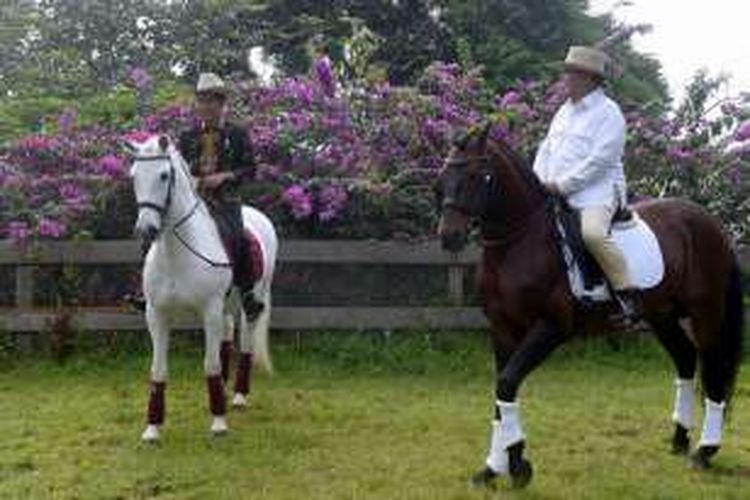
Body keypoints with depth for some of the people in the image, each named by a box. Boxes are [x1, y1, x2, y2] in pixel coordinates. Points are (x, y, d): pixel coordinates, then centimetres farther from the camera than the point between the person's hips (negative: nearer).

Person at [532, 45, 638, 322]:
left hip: (596, 193, -9)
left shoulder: (607, 113, -6)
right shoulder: (565, 110, 19)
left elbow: (599, 159, -16)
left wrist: (563, 184, -18)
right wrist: (539, 182, 4)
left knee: (593, 232, -34)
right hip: (555, 194, 9)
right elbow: (547, 148, 21)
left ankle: (627, 292, -23)